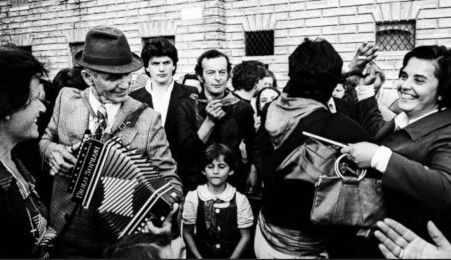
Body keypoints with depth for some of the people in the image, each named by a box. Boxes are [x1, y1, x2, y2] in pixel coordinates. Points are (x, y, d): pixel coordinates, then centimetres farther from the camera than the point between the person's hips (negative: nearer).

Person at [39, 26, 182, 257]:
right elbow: (46, 139, 11)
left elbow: (169, 179, -10)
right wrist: (51, 150, -12)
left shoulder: (148, 119, -15)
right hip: (66, 235, 3)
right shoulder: (67, 99, -6)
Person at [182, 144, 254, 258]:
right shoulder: (192, 197, -3)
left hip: (232, 255, 0)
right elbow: (187, 233, 4)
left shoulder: (240, 200, -5)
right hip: (202, 254, 0)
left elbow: (245, 236, 2)